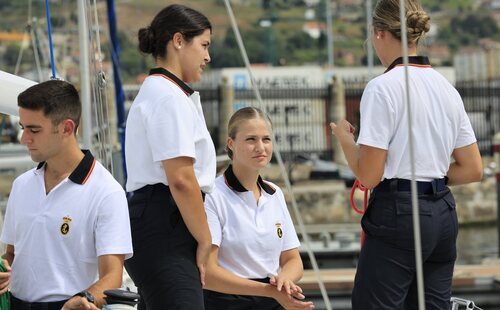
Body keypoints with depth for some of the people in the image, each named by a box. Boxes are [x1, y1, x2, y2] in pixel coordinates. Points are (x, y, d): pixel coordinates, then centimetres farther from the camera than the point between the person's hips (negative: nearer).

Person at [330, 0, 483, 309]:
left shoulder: (383, 87, -12)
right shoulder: (446, 87, 10)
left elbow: (368, 175, -13)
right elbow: (473, 169, 12)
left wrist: (345, 138, 4)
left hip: (399, 214, -7)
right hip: (443, 214, 7)